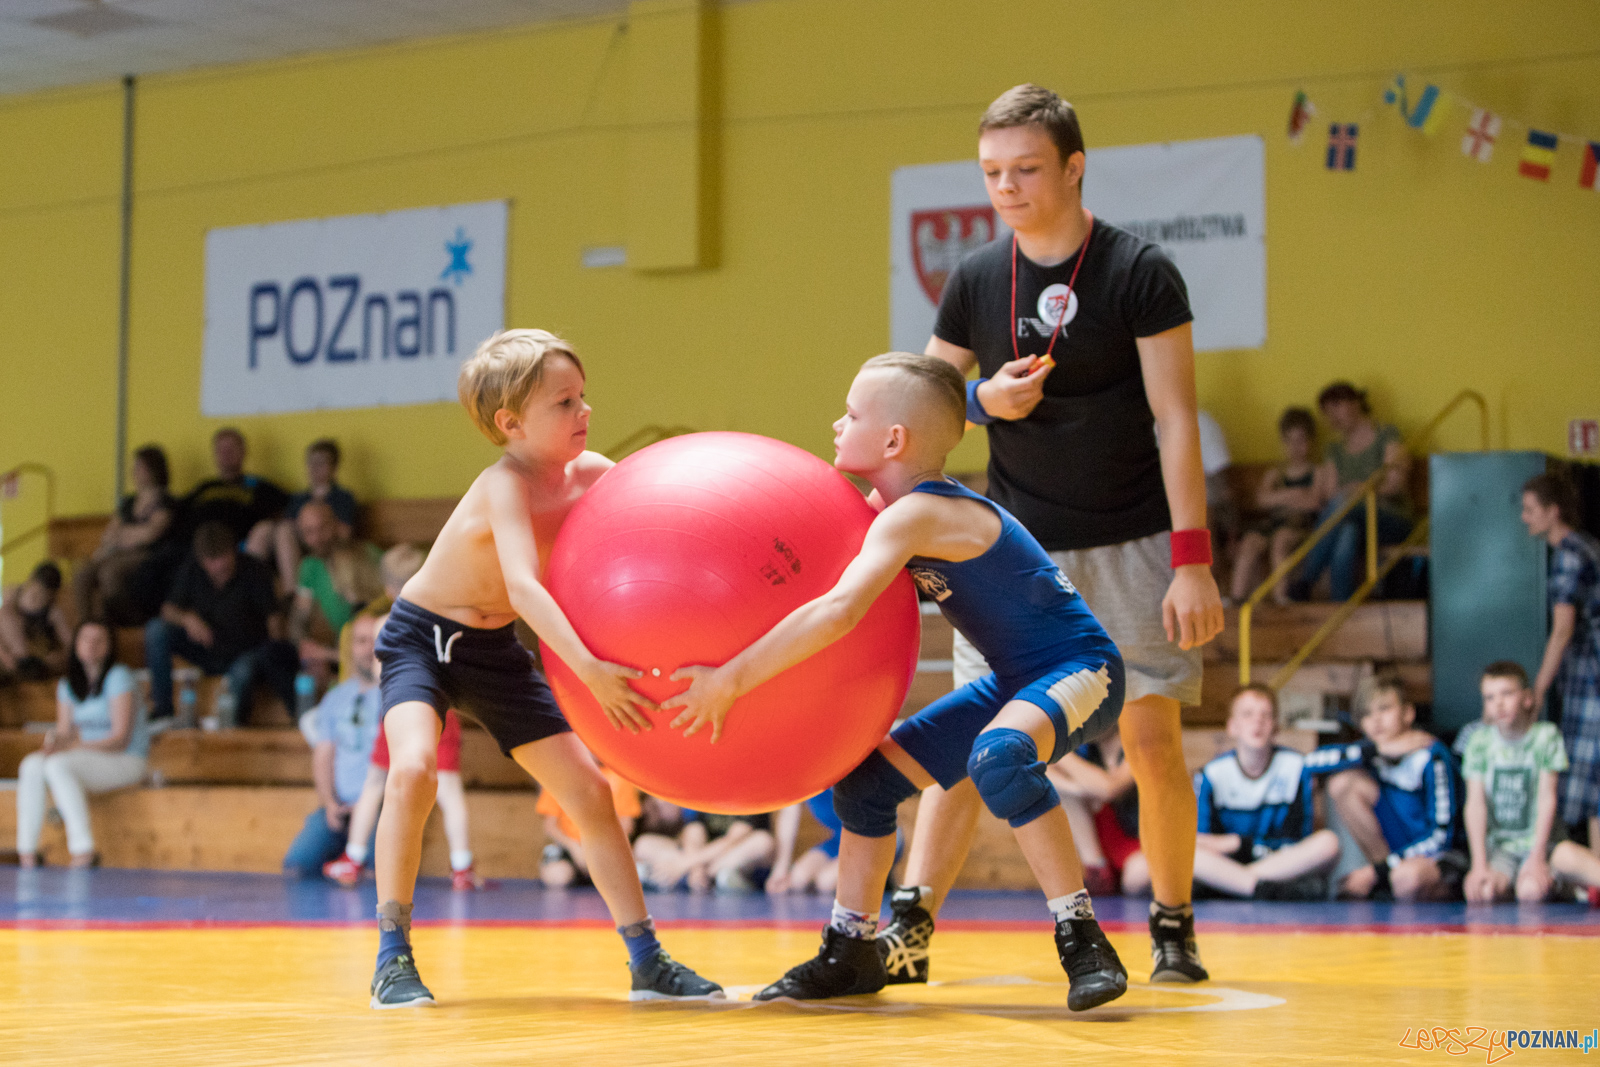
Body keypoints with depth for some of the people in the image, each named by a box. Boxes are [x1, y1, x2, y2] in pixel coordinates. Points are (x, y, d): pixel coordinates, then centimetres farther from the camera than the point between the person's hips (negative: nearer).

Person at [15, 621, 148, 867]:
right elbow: (64, 732, 9)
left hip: (126, 761, -6)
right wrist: (54, 740, -18)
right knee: (31, 765, -19)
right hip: (87, 761, 6)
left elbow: (121, 738, -15)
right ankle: (27, 851, -24)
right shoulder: (67, 686, 11)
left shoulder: (118, 677, -9)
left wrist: (68, 747, -23)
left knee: (58, 766, -30)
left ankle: (84, 851, -34)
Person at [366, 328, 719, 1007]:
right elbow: (523, 583, -44)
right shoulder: (505, 486, -30)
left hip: (495, 650, 7)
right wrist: (588, 670, -55)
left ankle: (646, 960, 10)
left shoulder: (589, 473, -9)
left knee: (588, 791, 1)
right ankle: (392, 957, -18)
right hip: (421, 638, -7)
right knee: (413, 768, -31)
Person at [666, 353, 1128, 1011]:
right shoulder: (895, 508, 4)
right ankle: (851, 952, 21)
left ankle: (1084, 944, -30)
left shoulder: (914, 515, -26)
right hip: (1015, 681, 10)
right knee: (867, 777, 7)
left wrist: (730, 680, -37)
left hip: (1080, 669, -10)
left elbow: (838, 611, -40)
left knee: (1000, 756, -39)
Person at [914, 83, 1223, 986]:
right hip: (1016, 544, 2)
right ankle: (910, 926, -10)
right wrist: (986, 400, -12)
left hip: (1132, 543, -2)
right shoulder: (975, 281, 2)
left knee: (1153, 739, -2)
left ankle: (1174, 927, 14)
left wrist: (1193, 561, -16)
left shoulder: (1142, 273, -9)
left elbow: (1177, 420, -11)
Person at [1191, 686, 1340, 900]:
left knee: (1328, 842, -28)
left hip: (1283, 866, 0)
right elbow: (1199, 840, -4)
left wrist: (1240, 843, -10)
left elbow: (1297, 842, -1)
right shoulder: (1212, 774, 1)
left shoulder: (1296, 767, 2)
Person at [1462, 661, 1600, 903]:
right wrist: (1479, 865, -13)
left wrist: (1537, 858, -14)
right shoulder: (1480, 742, -1)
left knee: (1531, 891, -31)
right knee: (1483, 892, -27)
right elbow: (1476, 804, -4)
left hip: (1541, 841, -2)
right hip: (1498, 845, 2)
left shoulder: (1546, 736, -4)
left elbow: (1547, 799, -7)